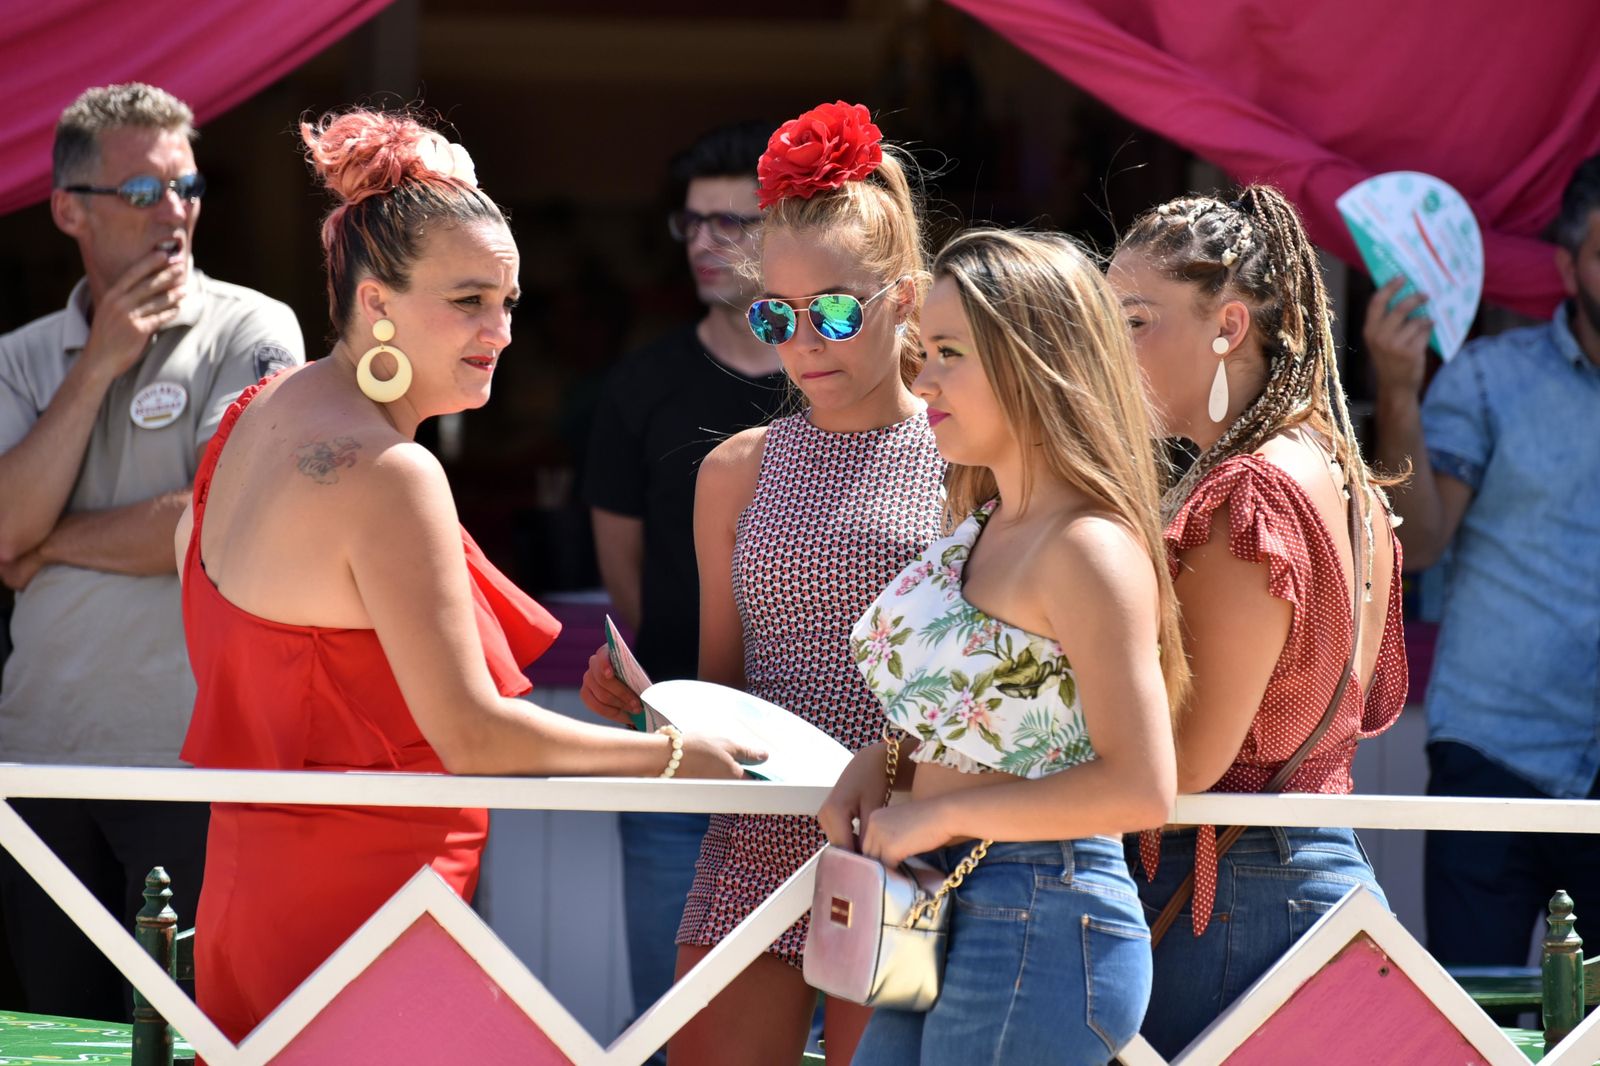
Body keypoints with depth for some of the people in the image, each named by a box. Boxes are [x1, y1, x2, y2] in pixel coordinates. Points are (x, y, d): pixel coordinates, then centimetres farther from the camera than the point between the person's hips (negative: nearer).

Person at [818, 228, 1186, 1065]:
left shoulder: (1087, 549, -15)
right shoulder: (980, 528, 12)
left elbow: (1138, 789, -21)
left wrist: (938, 815, -15)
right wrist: (877, 763, 5)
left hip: (1038, 931, -9)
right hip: (938, 924, 9)